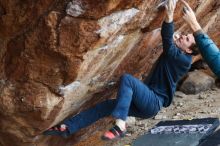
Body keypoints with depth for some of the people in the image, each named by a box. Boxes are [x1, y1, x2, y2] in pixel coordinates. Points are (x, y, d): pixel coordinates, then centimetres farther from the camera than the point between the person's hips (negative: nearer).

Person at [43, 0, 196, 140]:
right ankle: (67, 127, -1)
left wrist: (169, 16, -36)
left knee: (127, 79, -30)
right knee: (107, 105, 2)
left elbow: (167, 40, -24)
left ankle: (120, 125, -41)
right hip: (148, 102, 10)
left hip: (154, 103, -9)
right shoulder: (171, 54, 17)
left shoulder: (183, 60, -10)